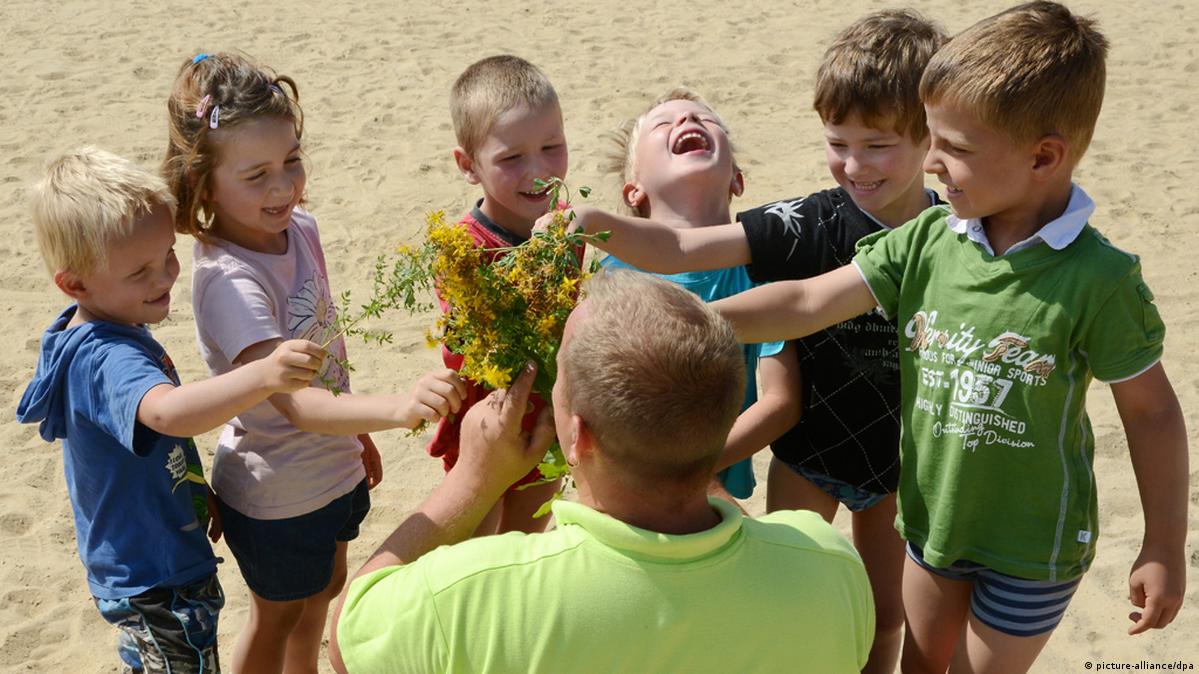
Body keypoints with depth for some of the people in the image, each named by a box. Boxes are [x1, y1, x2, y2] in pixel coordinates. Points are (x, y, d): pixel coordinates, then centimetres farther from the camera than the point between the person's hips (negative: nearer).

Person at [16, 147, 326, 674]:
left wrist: (202, 498, 20)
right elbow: (166, 413, -53)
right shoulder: (106, 358, -32)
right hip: (155, 580, -10)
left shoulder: (97, 333, 2)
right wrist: (263, 375, -66)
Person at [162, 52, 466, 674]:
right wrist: (399, 407, -59)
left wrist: (358, 433, 14)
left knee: (324, 590, 29)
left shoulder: (299, 228, -8)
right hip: (276, 496, -7)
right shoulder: (229, 281, -33)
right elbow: (296, 402, -43)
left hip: (333, 466, 8)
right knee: (277, 616, 19)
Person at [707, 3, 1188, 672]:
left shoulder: (1100, 279, -23)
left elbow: (1151, 411, -13)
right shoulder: (926, 240, -11)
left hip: (1032, 543, -4)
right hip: (932, 514, 5)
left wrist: (1165, 551, -6)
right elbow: (807, 302, -11)